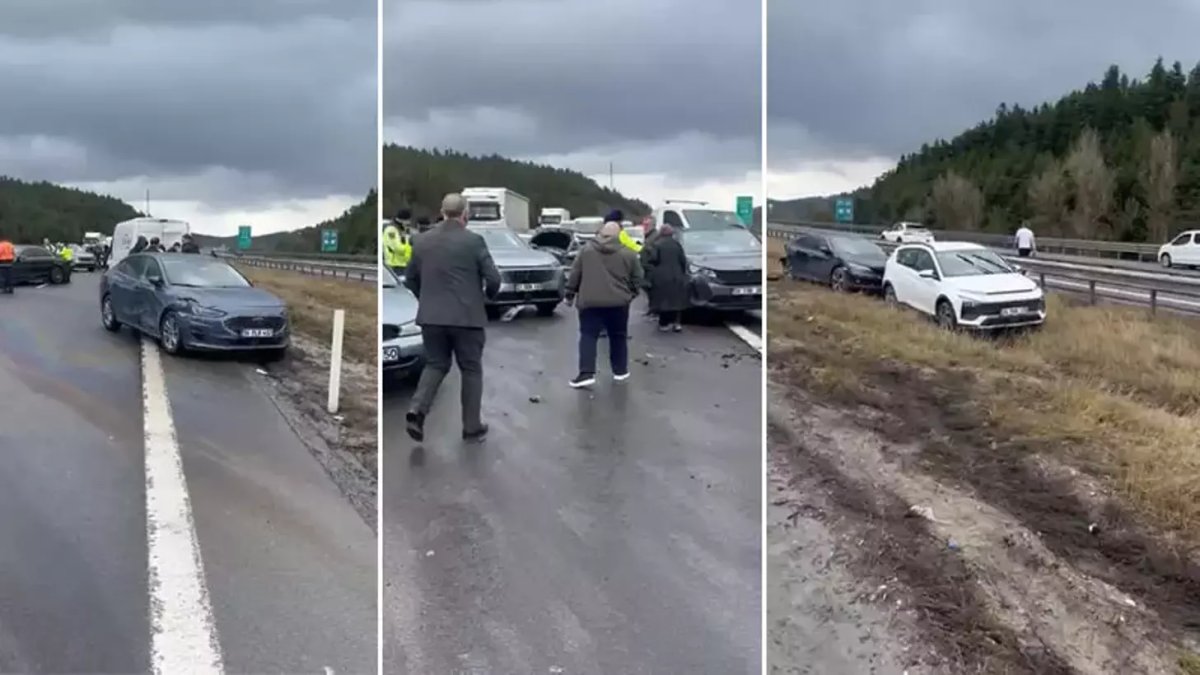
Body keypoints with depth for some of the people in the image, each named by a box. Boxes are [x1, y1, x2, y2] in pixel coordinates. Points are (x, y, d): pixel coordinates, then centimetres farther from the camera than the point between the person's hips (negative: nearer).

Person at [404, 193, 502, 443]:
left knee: (435, 365, 16)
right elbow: (493, 278, -10)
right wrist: (488, 295, 12)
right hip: (467, 317, -3)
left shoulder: (422, 240, 4)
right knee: (471, 370, 10)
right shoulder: (474, 241, -9)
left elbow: (410, 279, 11)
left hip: (431, 316, 4)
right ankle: (472, 427, 14)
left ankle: (417, 410, -6)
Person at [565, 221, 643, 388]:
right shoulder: (628, 253, 1)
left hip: (590, 301, 0)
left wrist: (570, 294, 14)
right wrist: (631, 294, 22)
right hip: (618, 302, 0)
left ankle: (586, 373, -9)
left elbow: (574, 275, 5)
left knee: (588, 336, 3)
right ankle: (620, 370, 22)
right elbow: (637, 279, 6)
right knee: (618, 337, 15)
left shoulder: (587, 250, 3)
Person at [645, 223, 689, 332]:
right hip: (675, 276, 3)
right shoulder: (677, 244, 5)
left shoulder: (657, 244, -6)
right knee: (675, 299, 9)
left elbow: (653, 259, -13)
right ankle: (675, 322, 5)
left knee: (663, 299, 2)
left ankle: (664, 323, 3)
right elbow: (683, 260, 3)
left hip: (661, 277, -3)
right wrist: (683, 272, 15)